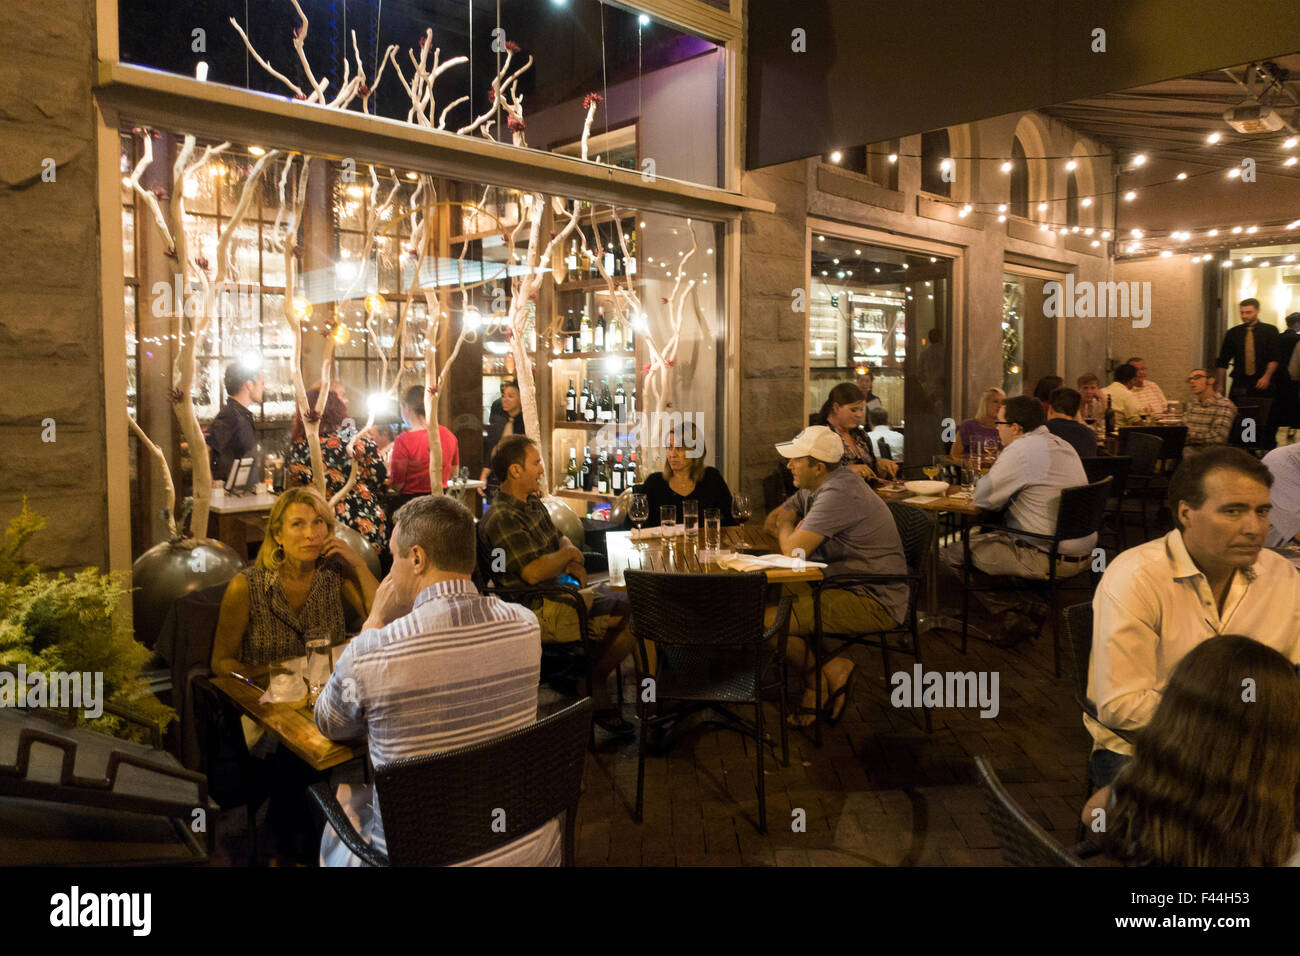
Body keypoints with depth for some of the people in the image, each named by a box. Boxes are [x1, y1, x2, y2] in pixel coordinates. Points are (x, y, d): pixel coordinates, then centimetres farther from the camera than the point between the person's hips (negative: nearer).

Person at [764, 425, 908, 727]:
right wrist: (795, 534, -3)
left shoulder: (839, 494, -23)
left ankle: (829, 672, 5)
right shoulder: (814, 487, 10)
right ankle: (815, 686, 8)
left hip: (876, 603, -10)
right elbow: (772, 521, 20)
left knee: (768, 623, -20)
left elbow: (793, 550, -26)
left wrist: (787, 526, -3)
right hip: (847, 585, 10)